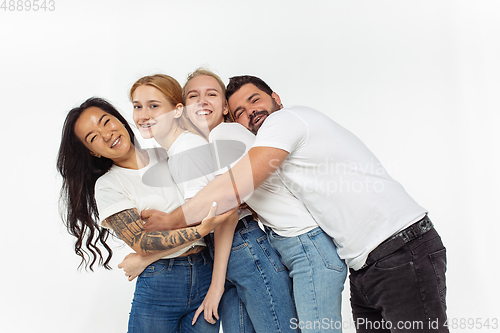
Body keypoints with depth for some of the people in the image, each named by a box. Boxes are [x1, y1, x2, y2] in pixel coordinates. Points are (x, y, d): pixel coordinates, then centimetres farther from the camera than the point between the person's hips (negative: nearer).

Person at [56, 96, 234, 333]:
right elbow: (141, 243, -14)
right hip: (159, 285, -3)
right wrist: (200, 230, -25)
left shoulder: (166, 153, 8)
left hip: (207, 274, 3)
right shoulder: (107, 186, -3)